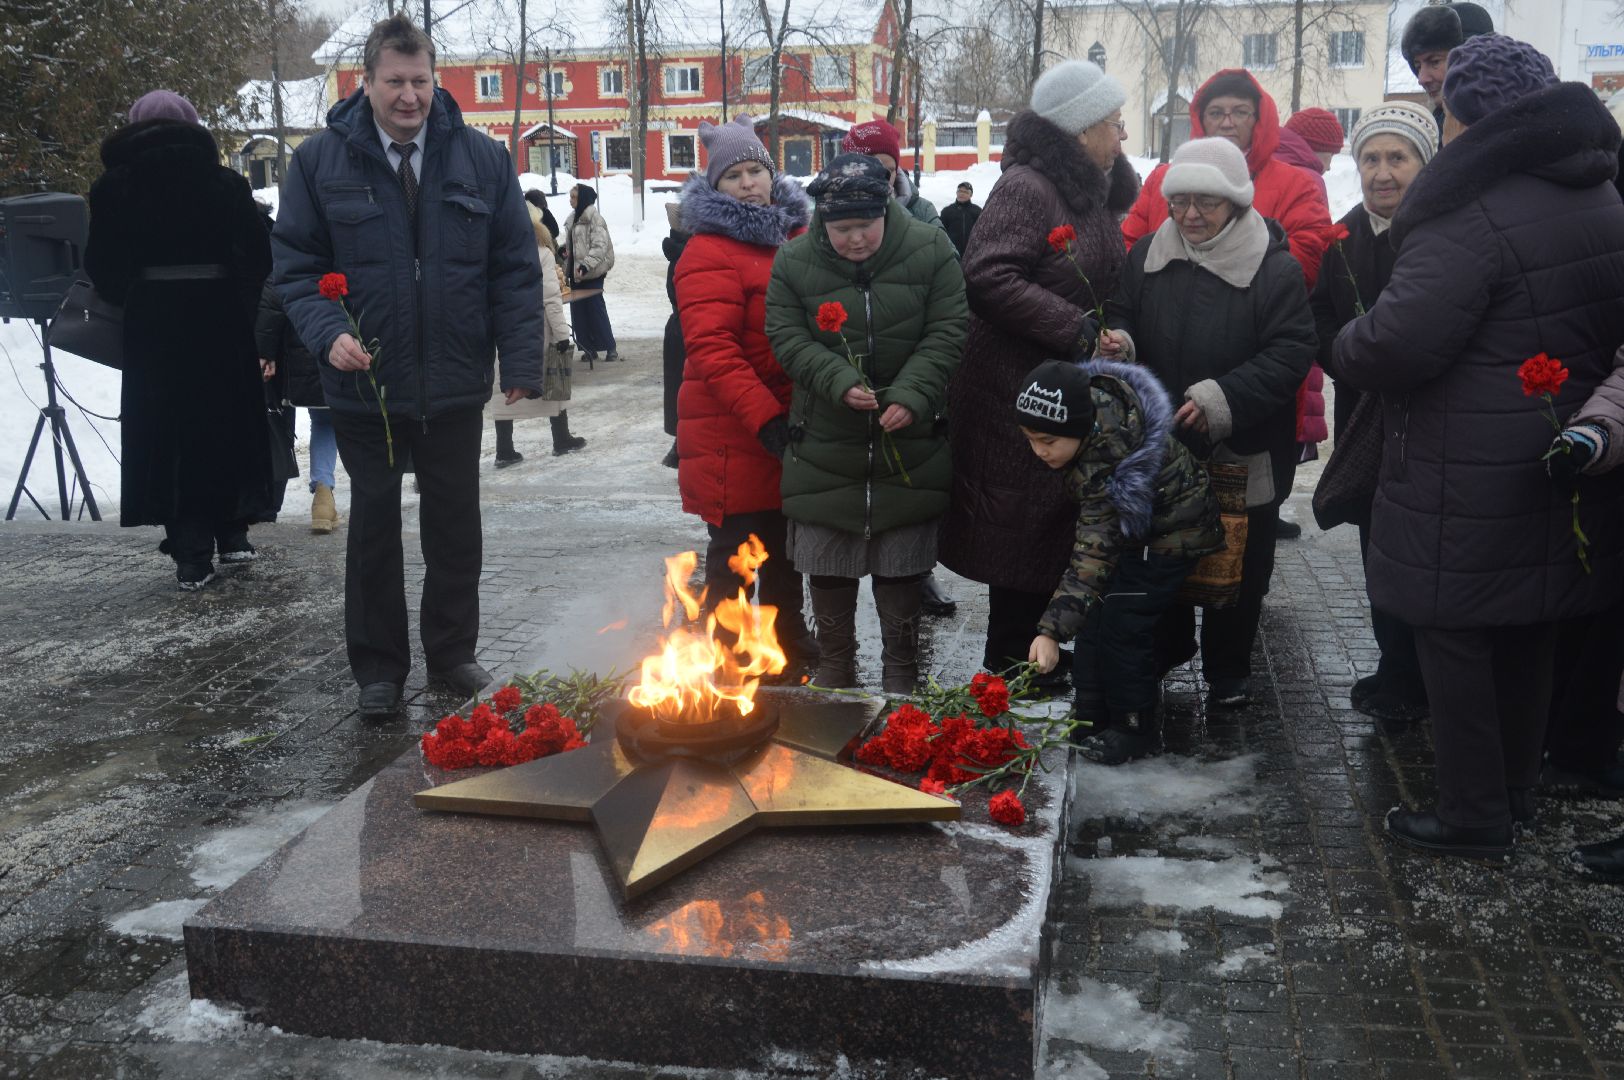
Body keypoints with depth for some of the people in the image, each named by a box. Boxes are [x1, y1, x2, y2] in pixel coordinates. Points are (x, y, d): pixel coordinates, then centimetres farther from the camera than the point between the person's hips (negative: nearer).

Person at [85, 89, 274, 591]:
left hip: (151, 320, 0)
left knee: (167, 428, 6)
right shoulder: (224, 182, -2)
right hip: (220, 317, 0)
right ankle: (231, 533, 19)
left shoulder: (114, 187, -1)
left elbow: (101, 266, -1)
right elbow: (259, 254, -3)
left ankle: (191, 553, 5)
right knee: (226, 422, 15)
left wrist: (131, 298, 15)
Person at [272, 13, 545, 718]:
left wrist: (521, 362, -7)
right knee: (374, 525, 10)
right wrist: (328, 333, -18)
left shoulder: (482, 159, 0)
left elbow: (516, 270, 1)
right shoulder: (319, 162, -3)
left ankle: (452, 654, 29)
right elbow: (295, 265, 0)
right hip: (364, 386, -1)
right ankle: (379, 667, 24)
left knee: (455, 524, 12)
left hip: (454, 386, 1)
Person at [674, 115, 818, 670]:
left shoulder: (799, 234, 11)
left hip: (794, 421, 7)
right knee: (735, 548, 1)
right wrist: (765, 419, -27)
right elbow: (711, 349, -20)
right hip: (734, 432, -7)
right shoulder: (708, 252, -12)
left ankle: (790, 638, 36)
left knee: (787, 541, 20)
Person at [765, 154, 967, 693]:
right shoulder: (793, 262, -3)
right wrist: (839, 382, -22)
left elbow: (946, 333, -8)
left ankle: (901, 670, 26)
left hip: (908, 442, 0)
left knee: (901, 568, 10)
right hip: (825, 443, 1)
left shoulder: (931, 250, -5)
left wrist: (911, 395, -21)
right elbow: (787, 339, -6)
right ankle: (835, 666, 28)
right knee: (828, 565, 10)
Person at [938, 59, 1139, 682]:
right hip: (1018, 391, -10)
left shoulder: (1091, 192, 13)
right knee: (1024, 526, -1)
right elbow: (989, 278, -27)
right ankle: (1013, 663, 14)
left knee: (1057, 524, 17)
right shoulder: (1026, 188, -17)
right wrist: (1079, 329, -26)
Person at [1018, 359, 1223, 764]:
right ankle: (1092, 716, 19)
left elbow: (1094, 555, -44)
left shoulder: (1106, 464, -42)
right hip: (1129, 519, 9)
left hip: (1171, 533, -9)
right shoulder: (1089, 395, -22)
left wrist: (1052, 630, -49)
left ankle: (1134, 730, 7)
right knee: (1094, 613, 7)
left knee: (1122, 624, -10)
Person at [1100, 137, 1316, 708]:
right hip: (1162, 447, 4)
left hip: (1244, 453, -4)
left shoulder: (1275, 268, -12)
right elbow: (1121, 316, 11)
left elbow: (1290, 353, -16)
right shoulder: (1148, 255, 1)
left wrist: (1222, 398, -27)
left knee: (1238, 564, 9)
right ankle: (1168, 645, 39)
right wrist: (1120, 341, -14)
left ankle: (1228, 669, 25)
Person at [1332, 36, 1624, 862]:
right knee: (1528, 636, 19)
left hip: (1470, 483, -9)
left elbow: (1396, 343, -25)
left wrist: (1345, 345, -5)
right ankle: (1515, 787, 35)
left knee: (1455, 637, 4)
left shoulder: (1475, 211, -19)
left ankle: (1475, 816, 13)